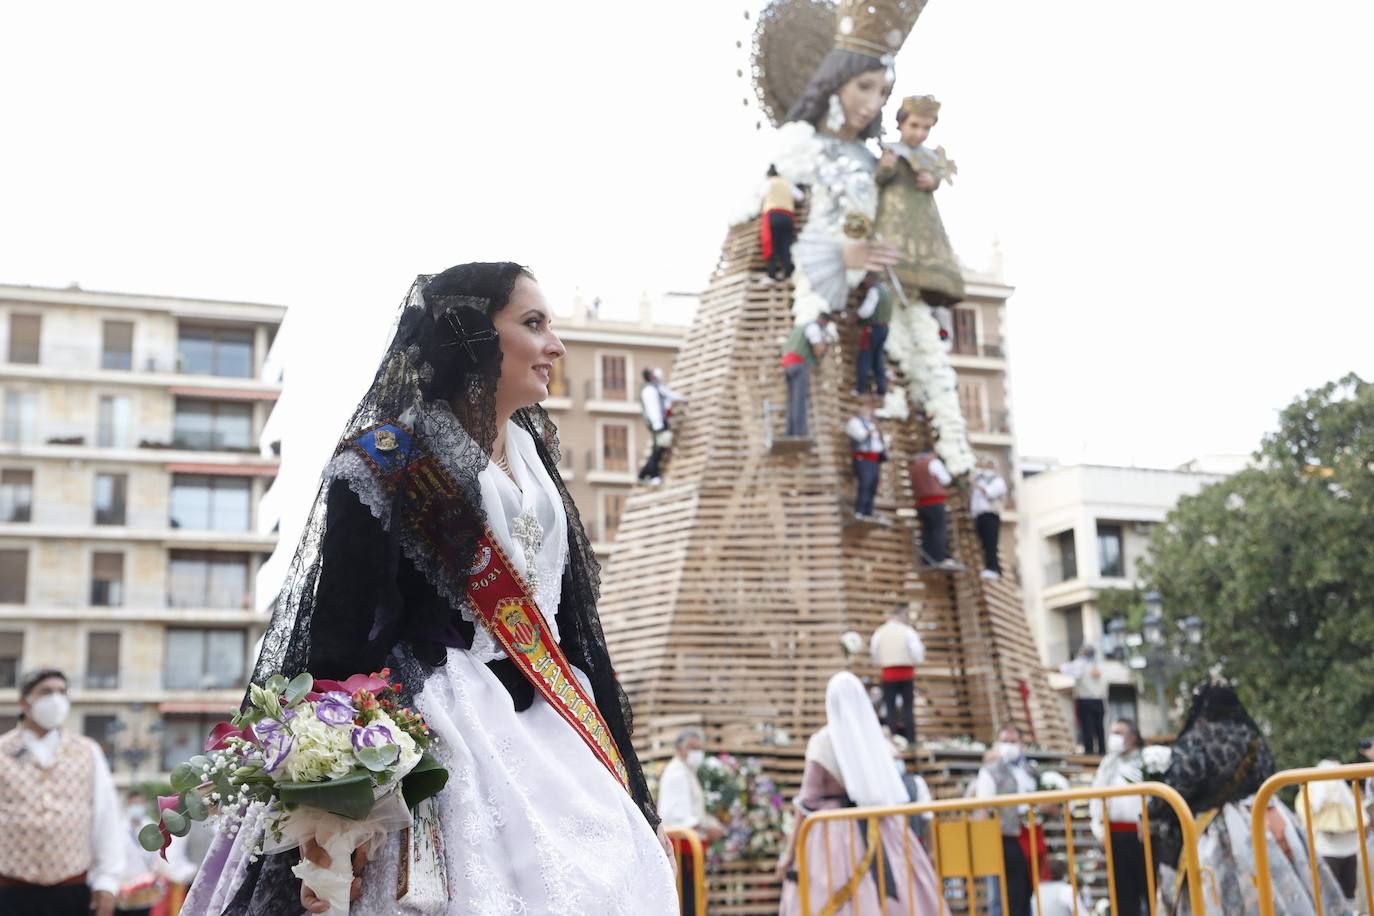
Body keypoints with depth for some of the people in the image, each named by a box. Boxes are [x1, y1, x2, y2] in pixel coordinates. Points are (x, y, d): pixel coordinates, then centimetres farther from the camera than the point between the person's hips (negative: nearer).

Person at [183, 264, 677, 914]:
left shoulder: (533, 457, 15)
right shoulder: (388, 459, -7)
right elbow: (341, 635, -13)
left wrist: (623, 783, 14)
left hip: (551, 733, 7)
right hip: (448, 735, -7)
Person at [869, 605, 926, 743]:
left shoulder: (879, 633, 1)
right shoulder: (908, 631, -5)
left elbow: (874, 656, 4)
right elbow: (917, 654, -8)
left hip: (888, 674, 1)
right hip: (906, 674, -1)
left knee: (889, 708, 3)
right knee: (908, 708, 5)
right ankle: (911, 740, 3)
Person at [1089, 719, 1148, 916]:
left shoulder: (1145, 762, -3)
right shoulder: (1107, 764, 14)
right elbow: (1097, 797, 12)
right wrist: (1098, 827, 4)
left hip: (1139, 833, -5)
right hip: (1115, 834, 5)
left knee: (1148, 883, -1)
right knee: (1122, 886, 9)